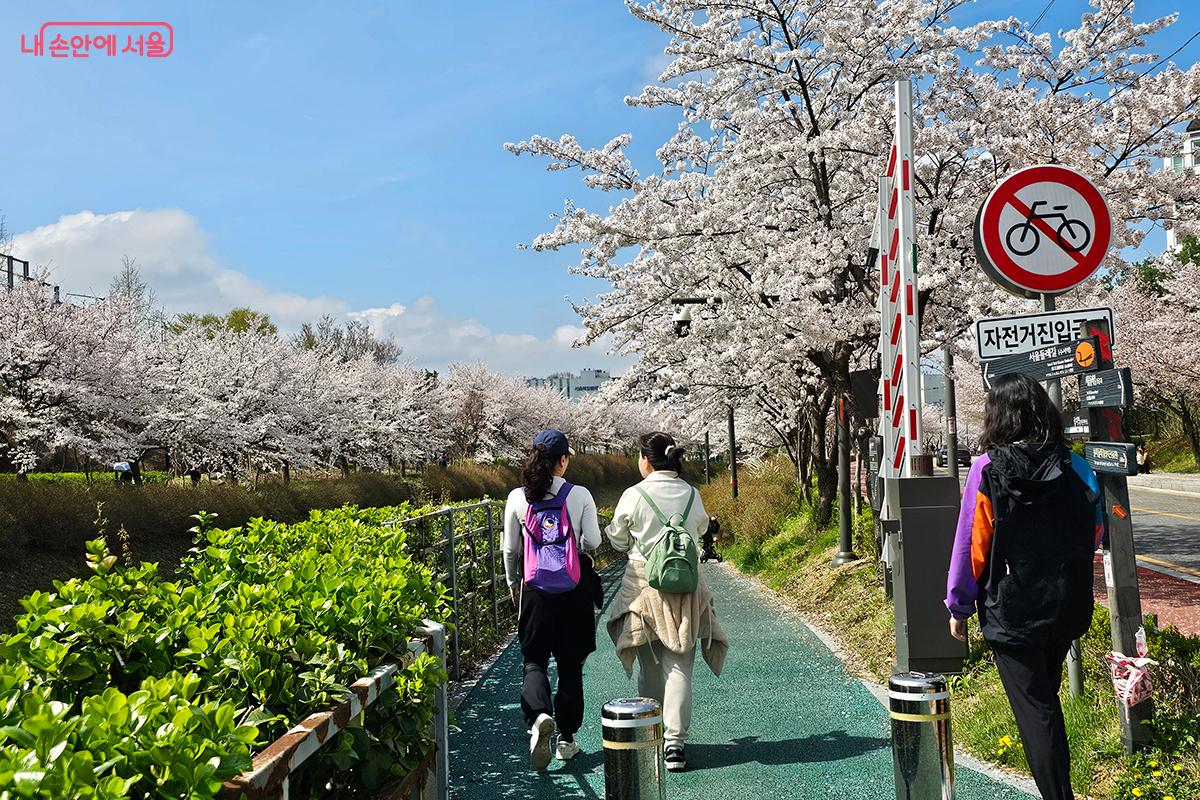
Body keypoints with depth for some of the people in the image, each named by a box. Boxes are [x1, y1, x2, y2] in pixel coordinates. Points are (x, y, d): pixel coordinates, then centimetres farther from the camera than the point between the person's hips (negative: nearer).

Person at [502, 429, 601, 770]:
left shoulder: (517, 498, -2)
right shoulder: (579, 495, -7)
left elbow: (510, 549, 5)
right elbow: (592, 542, -4)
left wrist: (512, 583, 19)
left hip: (535, 589, 1)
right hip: (574, 588, 0)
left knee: (534, 659, 10)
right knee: (570, 664, 11)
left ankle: (538, 715, -18)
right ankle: (566, 739, 17)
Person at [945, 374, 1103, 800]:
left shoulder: (987, 469, -14)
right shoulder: (1073, 466, -3)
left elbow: (971, 545, -11)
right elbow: (1094, 536, 8)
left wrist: (958, 605, -2)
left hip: (1010, 610, -5)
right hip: (1067, 606, 5)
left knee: (1033, 708, 4)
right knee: (1046, 695, 24)